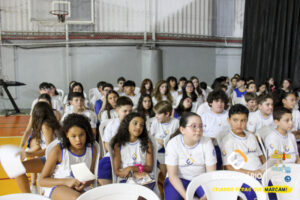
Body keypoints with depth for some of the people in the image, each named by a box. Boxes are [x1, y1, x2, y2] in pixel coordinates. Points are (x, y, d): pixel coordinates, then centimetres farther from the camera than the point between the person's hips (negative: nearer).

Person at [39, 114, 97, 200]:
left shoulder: (92, 150, -3)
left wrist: (84, 184, -12)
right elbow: (42, 180, -7)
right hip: (56, 187, -3)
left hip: (77, 190, 3)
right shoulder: (58, 150, -13)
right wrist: (66, 181, -22)